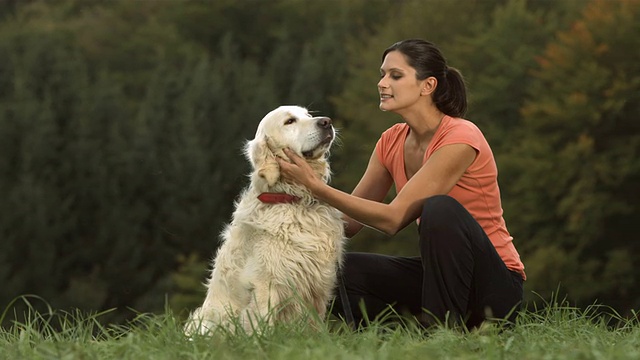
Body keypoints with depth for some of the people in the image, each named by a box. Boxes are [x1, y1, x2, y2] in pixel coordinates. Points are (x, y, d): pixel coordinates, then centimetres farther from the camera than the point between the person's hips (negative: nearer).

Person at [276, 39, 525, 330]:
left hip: (494, 286, -6)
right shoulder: (392, 142, 4)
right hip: (436, 273, 7)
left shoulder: (459, 139, -19)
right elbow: (349, 222, 3)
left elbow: (393, 218, -24)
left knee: (441, 208, -34)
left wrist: (315, 185, -27)